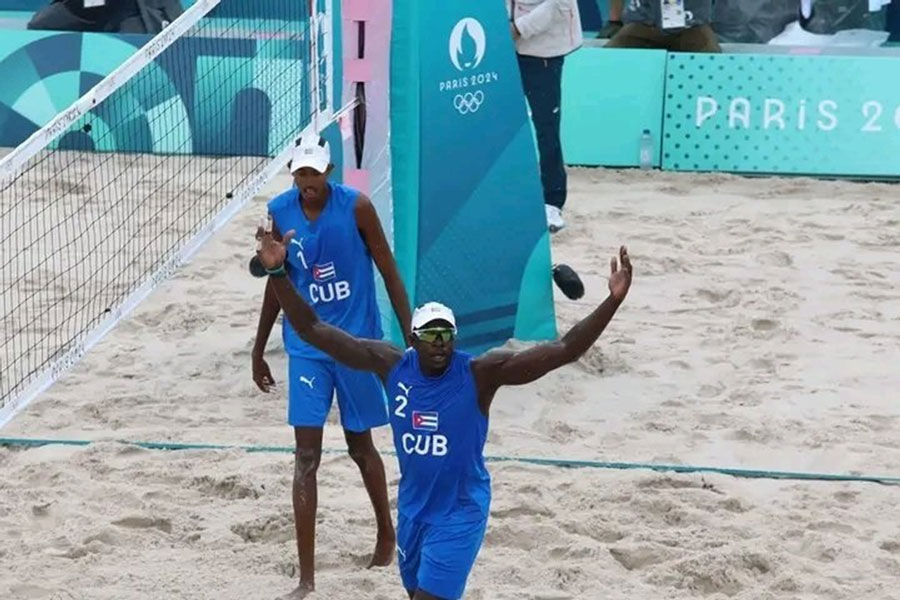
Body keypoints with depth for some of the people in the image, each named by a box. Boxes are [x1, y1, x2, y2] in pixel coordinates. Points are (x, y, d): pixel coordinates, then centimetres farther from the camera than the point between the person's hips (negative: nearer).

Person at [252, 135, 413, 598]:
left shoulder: (356, 207, -12)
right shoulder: (279, 212, -3)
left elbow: (389, 270, -4)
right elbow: (276, 284, 8)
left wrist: (410, 336, -6)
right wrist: (259, 350, 12)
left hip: (357, 342, -2)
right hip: (306, 346, 2)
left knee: (360, 445, 13)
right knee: (306, 456, -4)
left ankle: (387, 532, 41)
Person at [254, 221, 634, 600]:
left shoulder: (479, 374, -19)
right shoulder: (392, 366, -9)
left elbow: (564, 351, -25)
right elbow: (313, 331, -8)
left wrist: (613, 301, -36)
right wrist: (278, 273, -18)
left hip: (459, 514, -5)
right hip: (412, 508, 5)